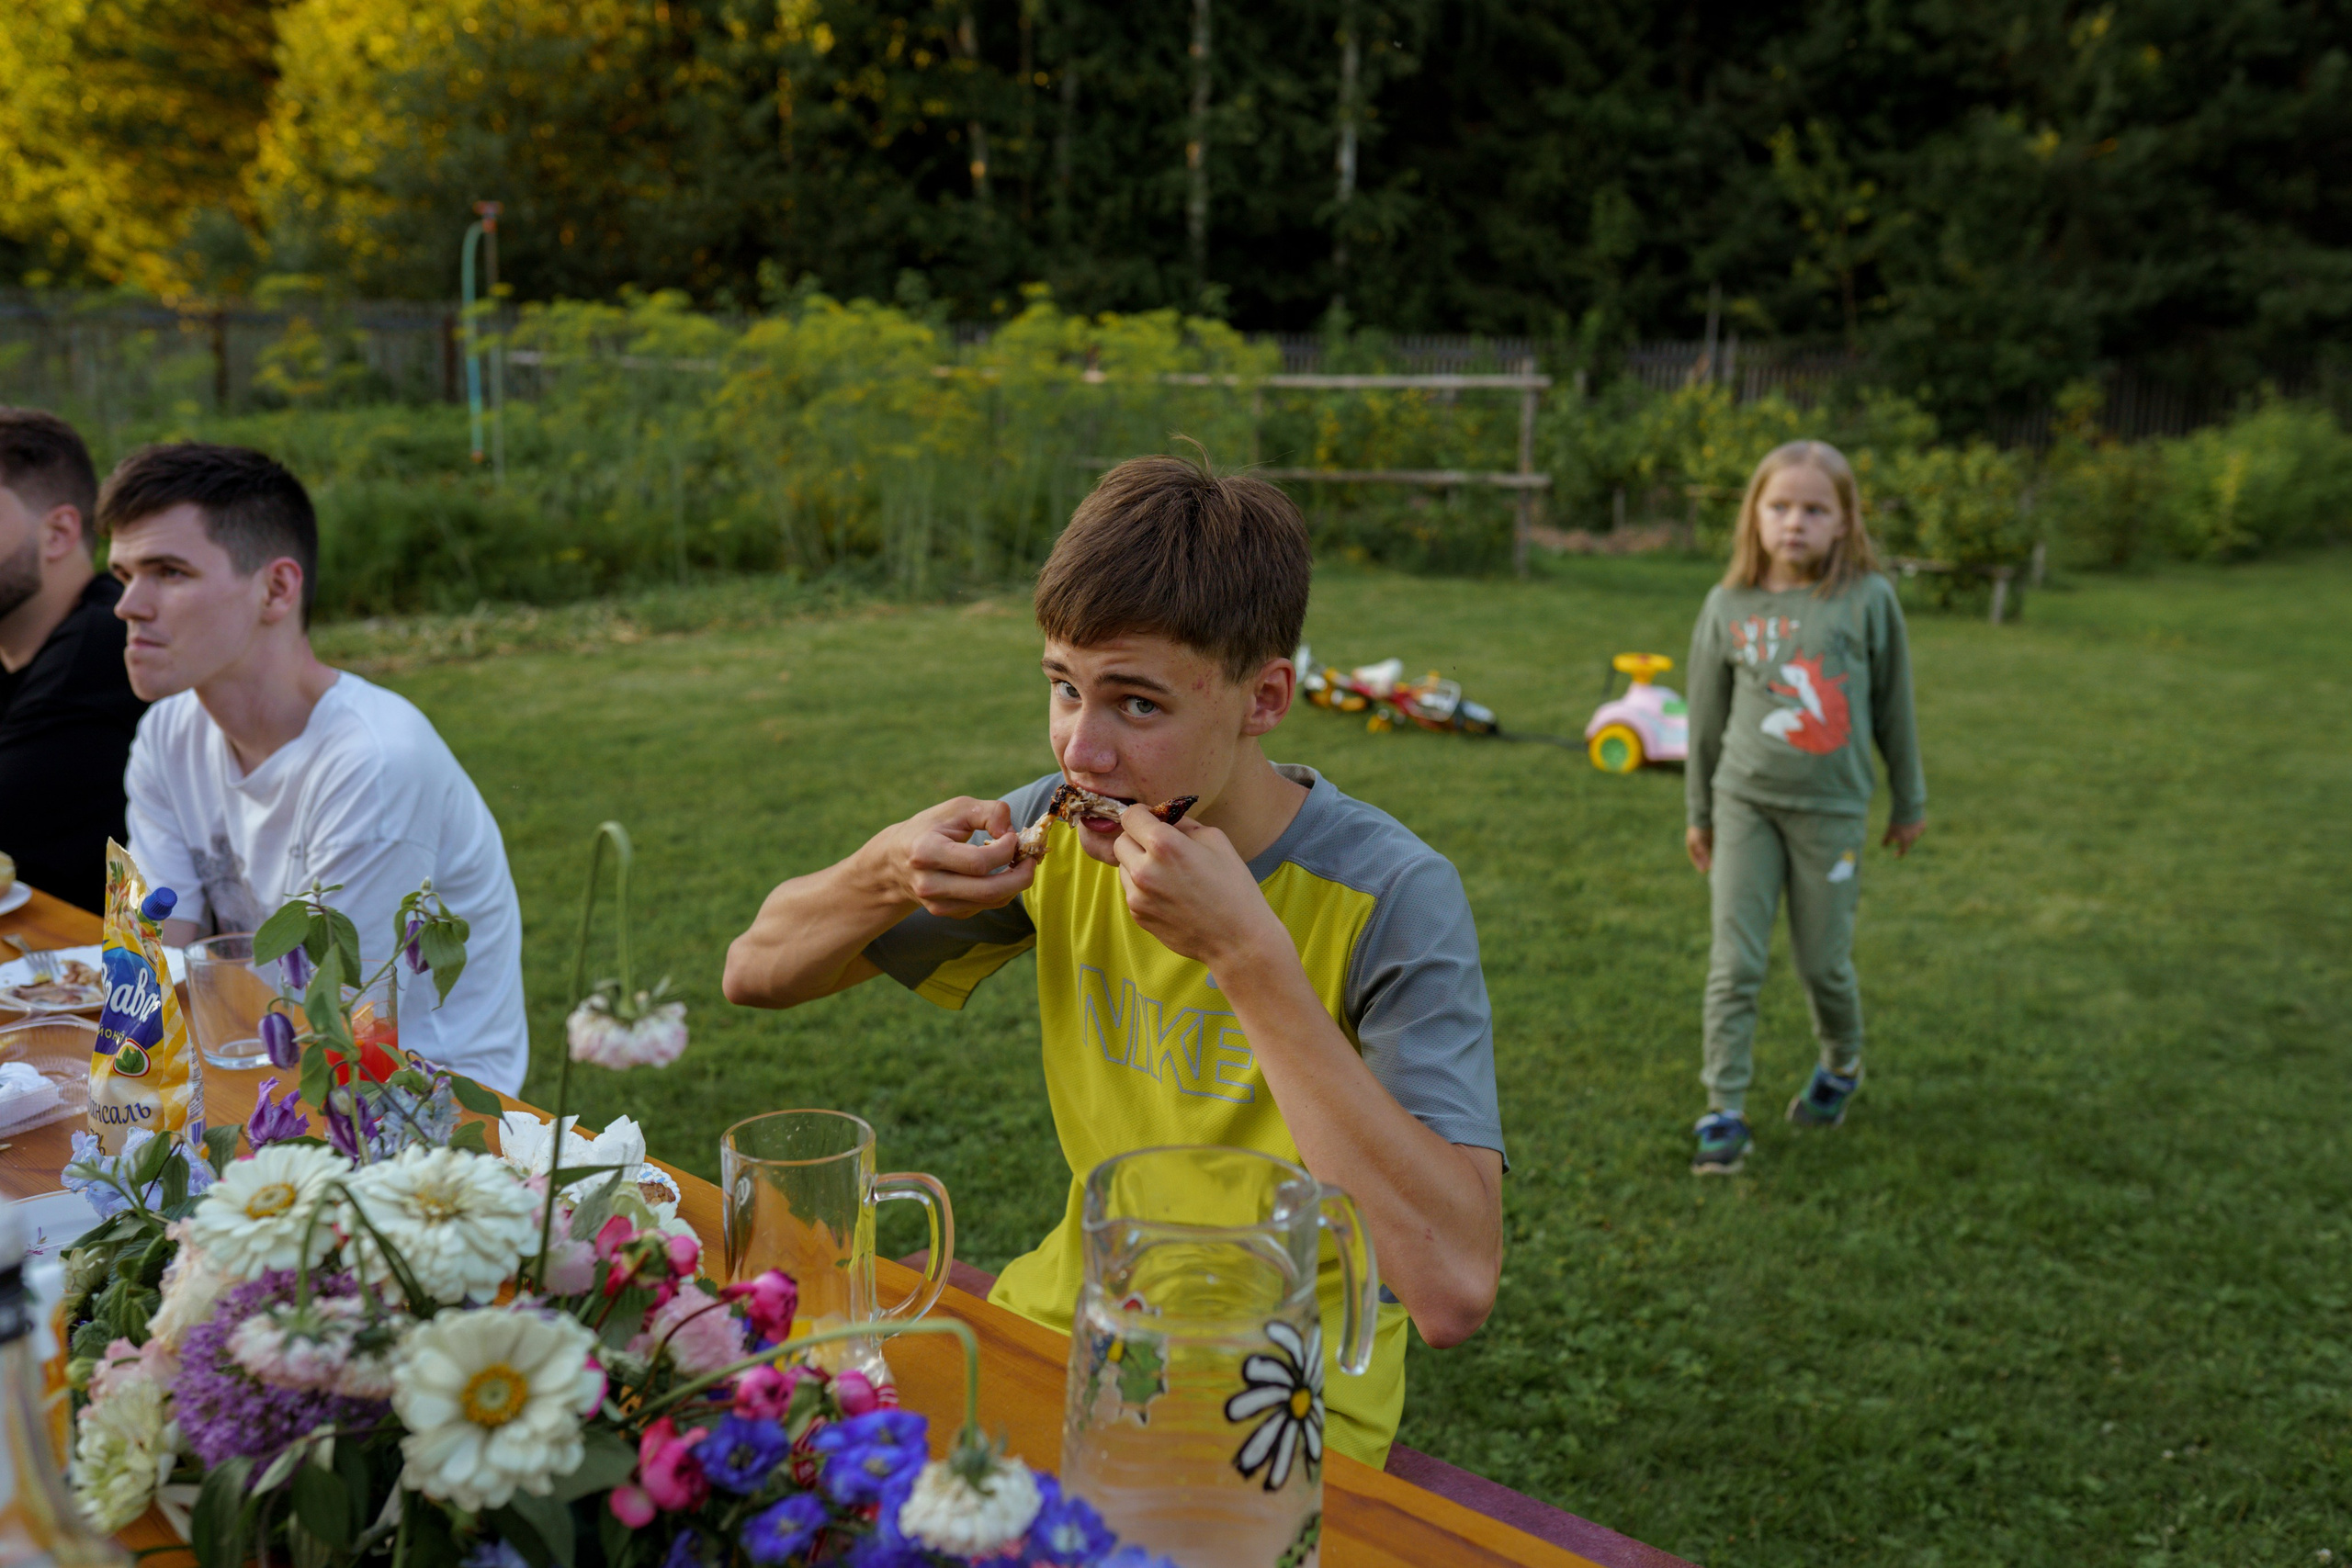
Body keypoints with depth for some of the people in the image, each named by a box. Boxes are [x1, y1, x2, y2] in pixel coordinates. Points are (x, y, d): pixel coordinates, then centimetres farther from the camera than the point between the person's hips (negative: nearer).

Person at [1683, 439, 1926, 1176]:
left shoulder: (1868, 600, -7)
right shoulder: (1729, 606, -3)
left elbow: (1893, 706, 4)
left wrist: (1909, 802, 11)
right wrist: (1699, 811, 13)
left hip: (1831, 810, -1)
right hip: (1745, 803, 1)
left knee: (1823, 962, 9)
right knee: (1735, 964, -2)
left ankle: (1841, 1066, 38)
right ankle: (1724, 1110, 6)